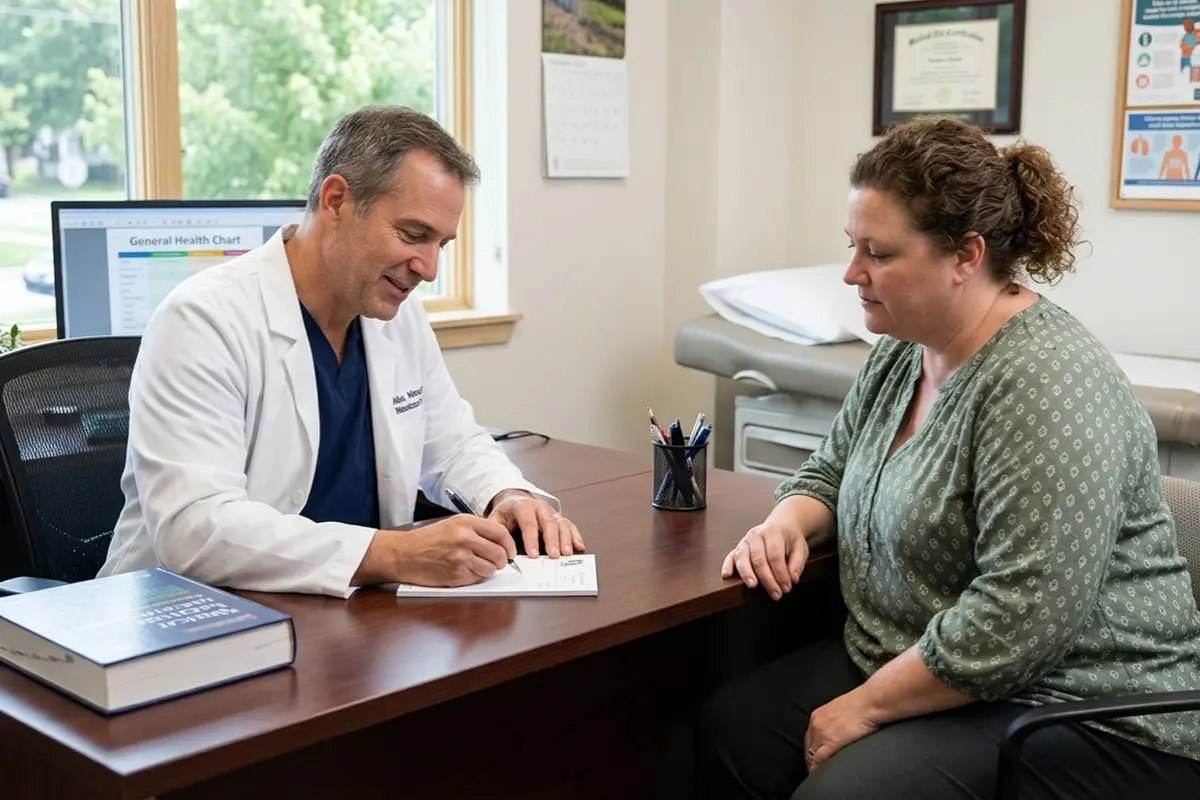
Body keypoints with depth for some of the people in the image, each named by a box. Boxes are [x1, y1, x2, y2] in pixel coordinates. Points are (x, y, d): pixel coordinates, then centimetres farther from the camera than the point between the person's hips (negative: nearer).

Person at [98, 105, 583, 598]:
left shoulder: (400, 315, 4)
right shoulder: (204, 321, -17)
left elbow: (454, 443, 18)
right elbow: (194, 527, -26)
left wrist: (509, 497, -3)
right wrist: (397, 555, -33)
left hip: (349, 612, 5)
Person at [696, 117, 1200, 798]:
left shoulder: (1047, 386, -23)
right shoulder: (901, 353, 5)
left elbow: (1019, 621, -28)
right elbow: (831, 474, 19)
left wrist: (866, 706, -18)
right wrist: (786, 524, -3)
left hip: (1086, 720, -8)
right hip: (909, 664, 9)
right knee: (732, 729, -5)